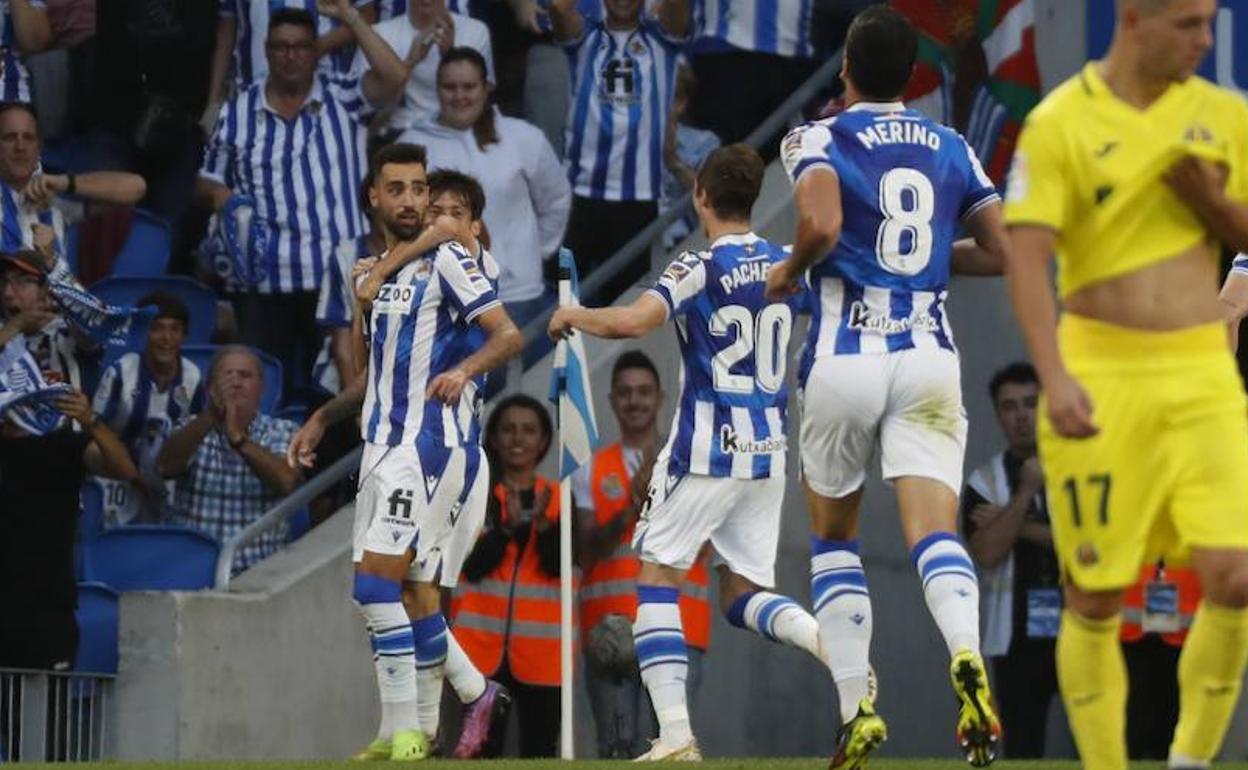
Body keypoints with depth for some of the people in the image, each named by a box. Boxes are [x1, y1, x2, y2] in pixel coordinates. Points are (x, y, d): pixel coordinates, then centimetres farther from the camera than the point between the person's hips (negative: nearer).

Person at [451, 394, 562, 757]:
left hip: (541, 648, 1)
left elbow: (558, 565, -5)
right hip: (484, 643, -1)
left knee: (540, 753, 0)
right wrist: (507, 526, -21)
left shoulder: (559, 498, 7)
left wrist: (542, 523, -21)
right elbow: (473, 566, -6)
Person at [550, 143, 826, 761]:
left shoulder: (699, 268, -12)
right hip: (768, 453, 6)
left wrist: (573, 315, -8)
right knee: (743, 596, 12)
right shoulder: (785, 265, 7)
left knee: (657, 580, 3)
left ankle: (676, 736, -10)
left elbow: (633, 320, -27)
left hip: (705, 451, -6)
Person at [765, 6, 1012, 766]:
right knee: (935, 530, -10)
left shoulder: (819, 140, -1)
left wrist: (791, 270, 0)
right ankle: (967, 654, -41)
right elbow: (1002, 252, 11)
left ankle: (857, 709, 11)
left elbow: (822, 225, -20)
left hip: (847, 356, -2)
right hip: (929, 356, 2)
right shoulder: (952, 149, 11)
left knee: (834, 536, 18)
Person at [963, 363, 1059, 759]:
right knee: (1022, 752, 0)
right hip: (1017, 638, 1)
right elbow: (987, 553, -10)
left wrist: (1020, 526, -10)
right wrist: (1025, 492, -15)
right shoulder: (984, 482, 4)